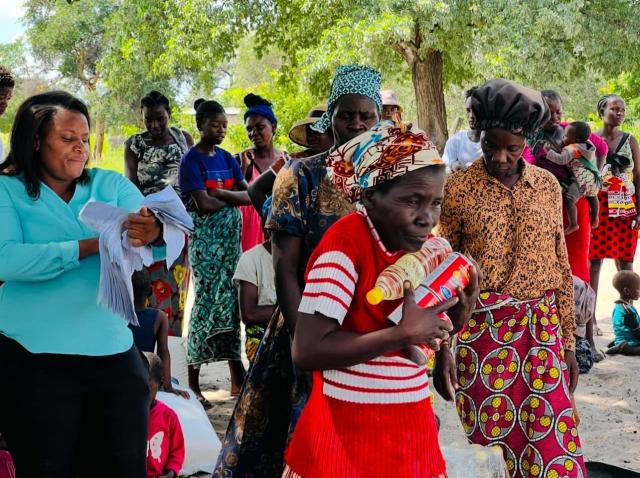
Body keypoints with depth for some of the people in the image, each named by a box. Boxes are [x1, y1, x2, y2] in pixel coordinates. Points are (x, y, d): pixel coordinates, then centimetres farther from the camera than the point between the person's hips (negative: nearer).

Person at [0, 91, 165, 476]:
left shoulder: (112, 186, 6)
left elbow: (174, 239, -6)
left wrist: (155, 234, -30)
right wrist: (93, 245, -22)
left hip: (114, 354, 3)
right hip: (36, 362, -3)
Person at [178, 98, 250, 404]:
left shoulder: (227, 158, 13)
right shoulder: (191, 160, -6)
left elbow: (250, 193, 1)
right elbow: (204, 204, -17)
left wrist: (220, 193, -14)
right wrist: (236, 198, -4)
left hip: (232, 238, 6)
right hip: (205, 239, -6)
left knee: (232, 302, 6)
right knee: (207, 302, -6)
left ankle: (237, 379, 11)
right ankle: (193, 382, 1)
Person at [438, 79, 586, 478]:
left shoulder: (548, 185, 6)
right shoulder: (458, 188, -4)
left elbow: (561, 268, 10)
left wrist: (568, 342, 9)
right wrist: (441, 345, -6)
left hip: (541, 332, 3)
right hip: (480, 332, -2)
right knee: (489, 445, 5)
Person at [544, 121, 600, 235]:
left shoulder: (571, 149, -14)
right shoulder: (588, 145, 11)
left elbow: (561, 159, -26)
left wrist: (548, 150, -16)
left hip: (581, 179, -9)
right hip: (592, 177, 9)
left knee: (568, 199, -13)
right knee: (592, 196, 33)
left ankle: (573, 224, -19)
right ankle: (594, 220, 47)